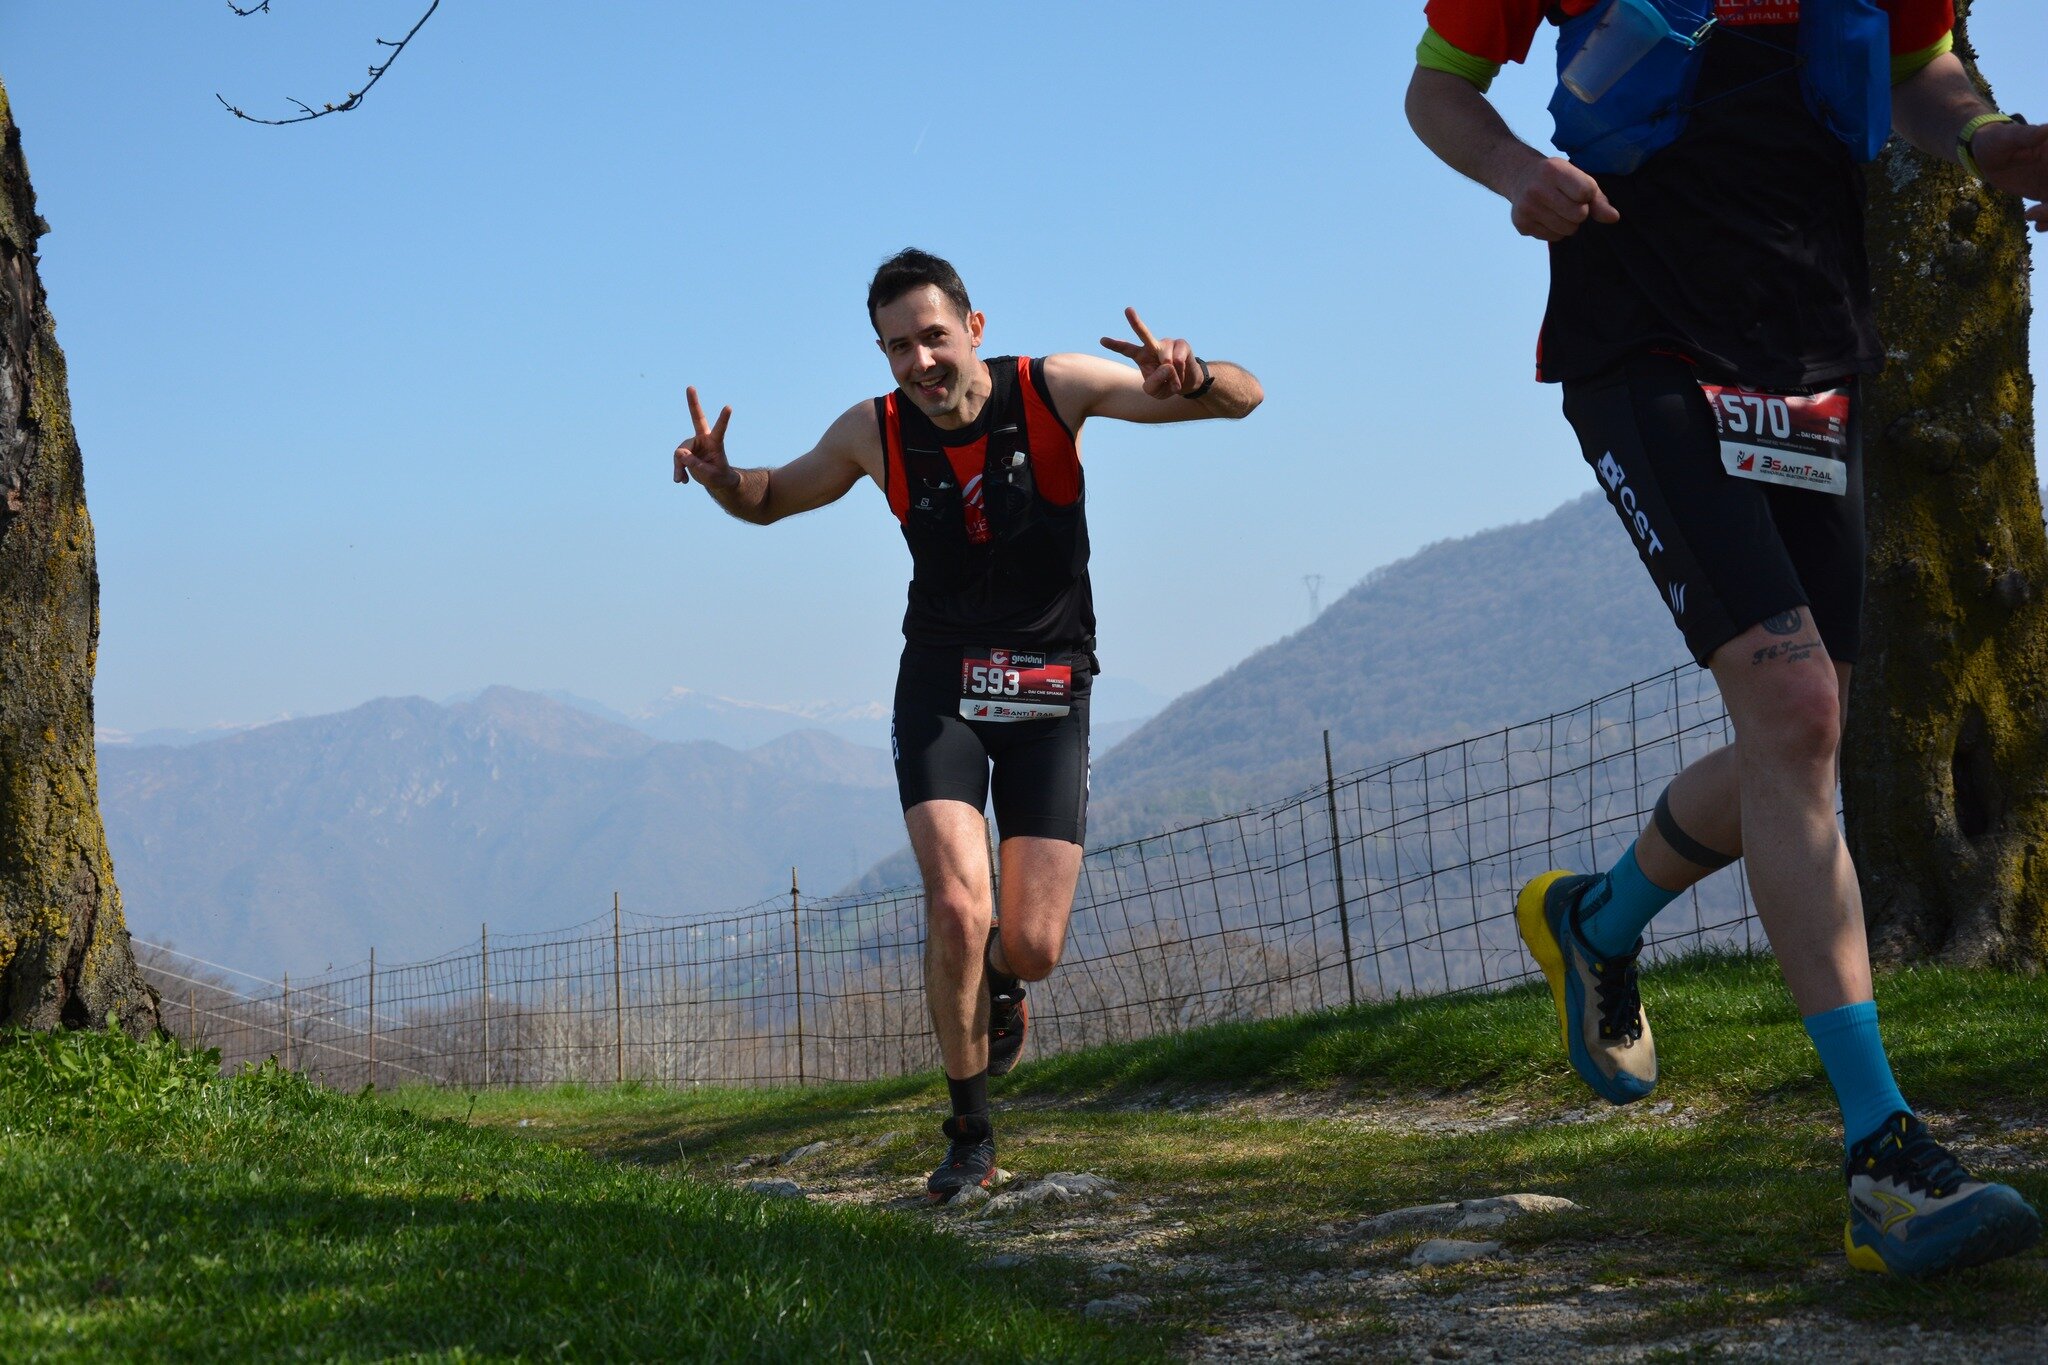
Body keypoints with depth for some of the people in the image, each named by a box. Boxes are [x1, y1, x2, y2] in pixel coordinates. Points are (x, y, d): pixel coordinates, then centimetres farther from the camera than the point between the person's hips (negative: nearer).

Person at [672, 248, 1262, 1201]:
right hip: (939, 687, 1)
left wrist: (1191, 377, -37)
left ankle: (1001, 984, 34)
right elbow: (773, 500, 15)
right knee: (956, 909, -19)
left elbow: (1244, 399, -13)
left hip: (1049, 692, -1)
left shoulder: (1052, 389, -12)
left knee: (1032, 947, -7)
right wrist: (719, 478, -9)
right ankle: (970, 1136, 0)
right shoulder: (873, 433, -6)